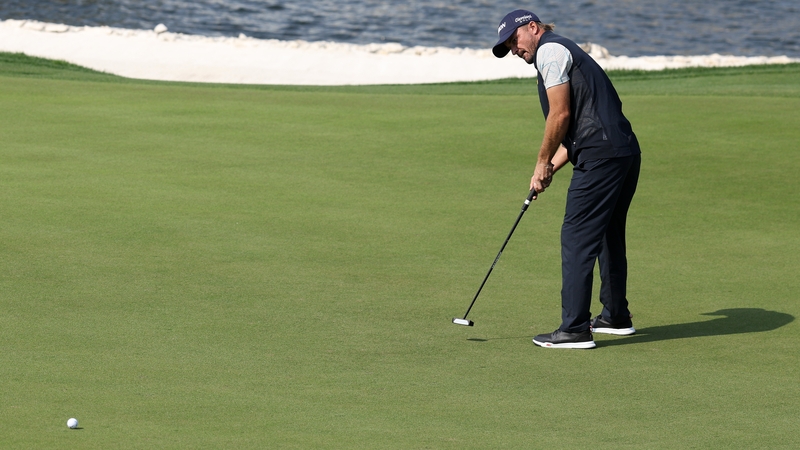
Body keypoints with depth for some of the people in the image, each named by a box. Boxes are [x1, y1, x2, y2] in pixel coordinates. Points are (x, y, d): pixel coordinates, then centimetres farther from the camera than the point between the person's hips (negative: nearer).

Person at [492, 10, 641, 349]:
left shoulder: (550, 50, -3)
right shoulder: (564, 52, 27)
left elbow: (560, 114, -12)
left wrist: (543, 162, -1)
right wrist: (550, 169, 14)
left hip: (600, 156, -10)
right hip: (625, 153, 10)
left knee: (577, 238, -8)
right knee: (609, 235, 22)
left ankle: (575, 329, -11)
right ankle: (616, 316, 33)